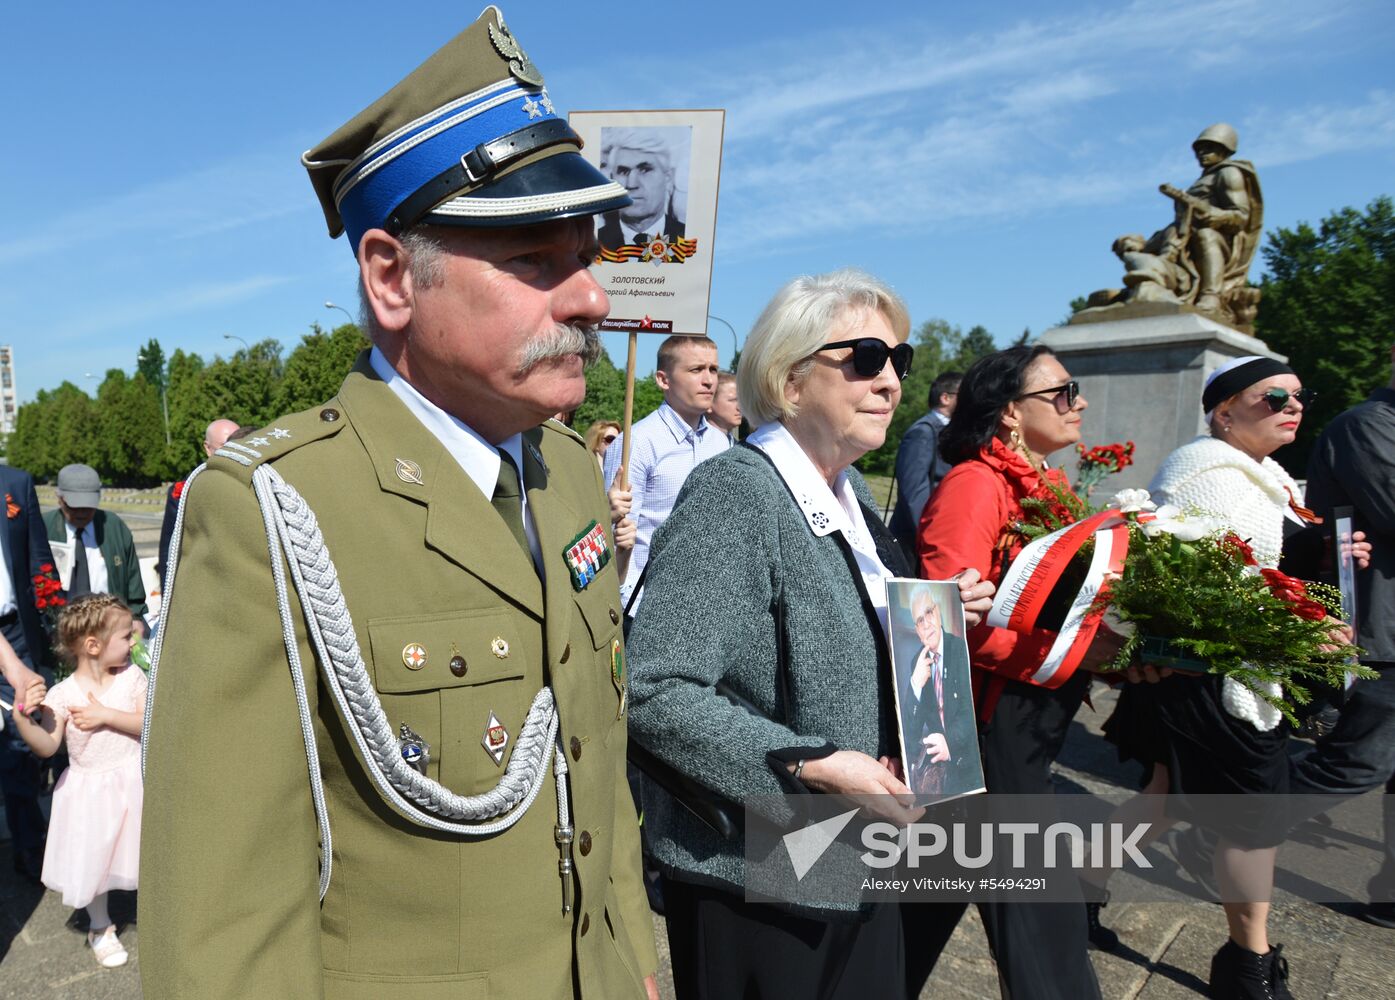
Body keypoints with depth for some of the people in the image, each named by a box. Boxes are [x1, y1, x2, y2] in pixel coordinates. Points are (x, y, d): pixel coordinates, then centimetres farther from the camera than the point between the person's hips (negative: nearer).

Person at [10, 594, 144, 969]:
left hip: (133, 782, 1)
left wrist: (105, 716, -24)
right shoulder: (61, 694, -16)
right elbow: (47, 746, -17)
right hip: (90, 789, -1)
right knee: (92, 862, 13)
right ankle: (100, 928, 37)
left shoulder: (132, 676, -10)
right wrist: (23, 718, -32)